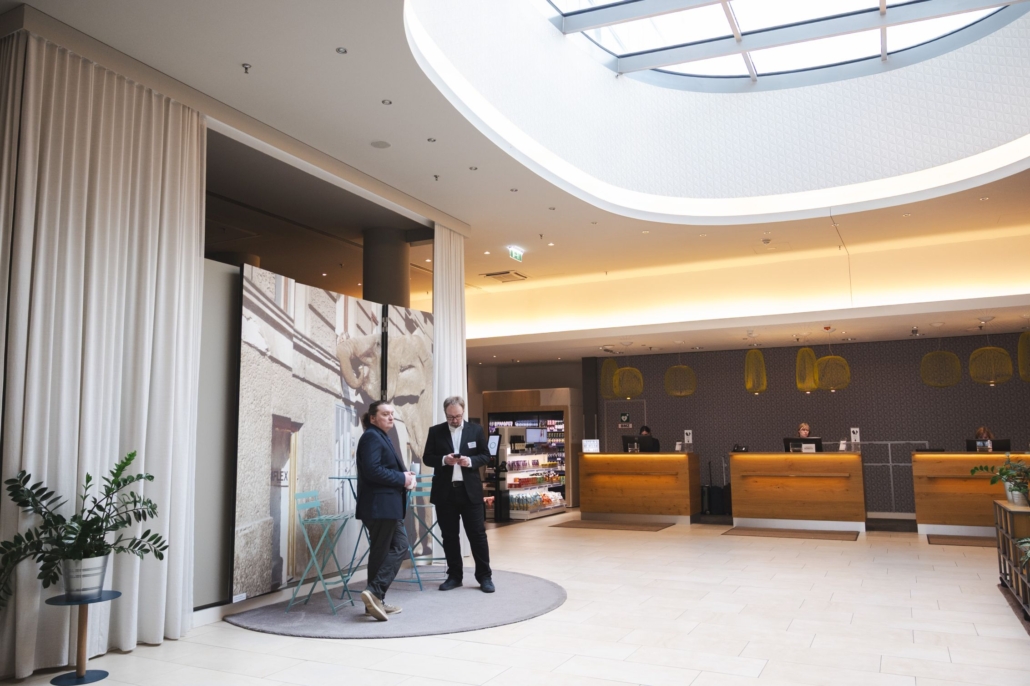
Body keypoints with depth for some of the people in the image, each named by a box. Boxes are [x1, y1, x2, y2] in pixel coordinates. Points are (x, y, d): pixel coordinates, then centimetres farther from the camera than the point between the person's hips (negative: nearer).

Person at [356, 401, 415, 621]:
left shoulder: (382, 437, 20)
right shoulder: (371, 437, -12)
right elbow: (373, 470, -24)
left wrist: (405, 475, 4)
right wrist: (402, 479, -16)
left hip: (386, 505, 10)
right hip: (379, 505, -10)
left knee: (399, 547, 11)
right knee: (381, 552, -6)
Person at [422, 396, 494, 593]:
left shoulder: (476, 430, 3)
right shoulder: (435, 431, 4)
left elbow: (486, 455, 5)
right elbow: (427, 458, 3)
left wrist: (471, 461, -15)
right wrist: (443, 460, -17)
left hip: (470, 490, -1)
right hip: (445, 492, 1)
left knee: (477, 533, 1)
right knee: (449, 535, 8)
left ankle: (485, 576, 9)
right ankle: (454, 575, 19)